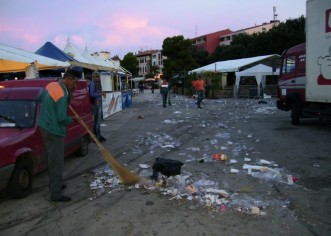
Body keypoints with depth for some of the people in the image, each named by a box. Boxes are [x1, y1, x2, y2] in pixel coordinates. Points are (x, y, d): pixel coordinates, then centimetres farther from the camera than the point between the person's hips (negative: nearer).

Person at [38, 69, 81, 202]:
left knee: (52, 159, 21)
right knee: (57, 163, -2)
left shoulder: (52, 85, 4)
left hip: (44, 126, 10)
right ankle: (56, 195, 5)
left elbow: (40, 98, 20)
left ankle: (54, 184, 35)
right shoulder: (63, 96, -23)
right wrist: (73, 119, -3)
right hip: (54, 131, -10)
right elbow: (61, 118, -21)